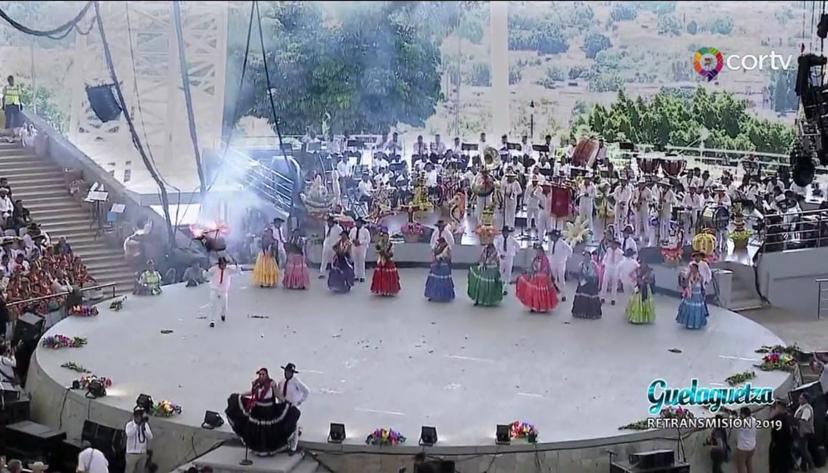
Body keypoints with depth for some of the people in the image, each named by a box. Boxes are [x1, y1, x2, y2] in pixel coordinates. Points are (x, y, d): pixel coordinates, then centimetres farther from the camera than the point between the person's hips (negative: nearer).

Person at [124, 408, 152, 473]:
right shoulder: (129, 424, -7)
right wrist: (136, 424, -26)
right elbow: (129, 434, -27)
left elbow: (150, 437, -2)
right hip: (132, 453, -5)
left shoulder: (145, 425, 7)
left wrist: (144, 428, -16)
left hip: (143, 453, 5)